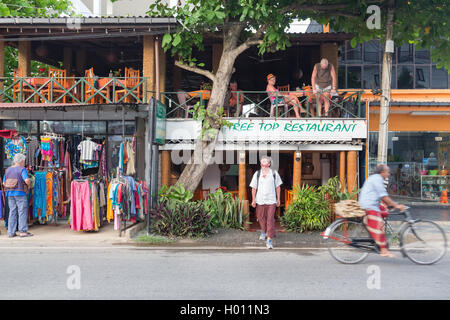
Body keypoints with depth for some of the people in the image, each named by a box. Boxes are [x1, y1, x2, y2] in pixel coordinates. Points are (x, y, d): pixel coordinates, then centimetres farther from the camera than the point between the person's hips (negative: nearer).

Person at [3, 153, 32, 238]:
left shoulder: (8, 170, 11)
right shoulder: (22, 169, -7)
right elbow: (27, 180, -20)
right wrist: (29, 184, 0)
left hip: (9, 193, 6)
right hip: (20, 193, -6)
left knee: (12, 212, 9)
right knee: (22, 212, -1)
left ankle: (11, 232, 9)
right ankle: (23, 231, -3)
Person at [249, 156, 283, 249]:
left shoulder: (274, 173, 2)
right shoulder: (257, 174, 4)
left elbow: (278, 187, 9)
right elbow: (253, 188, 6)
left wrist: (278, 199, 9)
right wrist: (253, 200, 3)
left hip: (271, 200, -2)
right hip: (260, 200, 2)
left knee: (270, 220, -9)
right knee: (261, 218, 17)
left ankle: (269, 241, -9)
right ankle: (263, 232, 46)